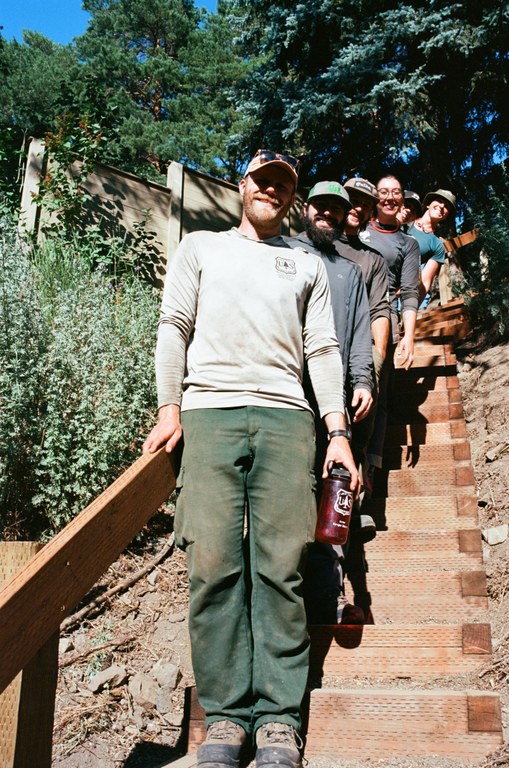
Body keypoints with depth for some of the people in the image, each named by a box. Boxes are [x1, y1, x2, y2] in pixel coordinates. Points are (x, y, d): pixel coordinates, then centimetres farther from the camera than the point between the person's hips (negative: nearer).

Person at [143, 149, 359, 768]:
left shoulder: (307, 266, 25)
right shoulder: (199, 248, 23)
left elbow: (322, 349, 16)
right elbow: (174, 326, 13)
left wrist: (337, 431, 4)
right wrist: (169, 407, -1)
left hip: (286, 415, 1)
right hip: (209, 410, 0)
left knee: (281, 566, -7)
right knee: (214, 564, -8)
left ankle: (278, 717, 1)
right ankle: (225, 715, 1)